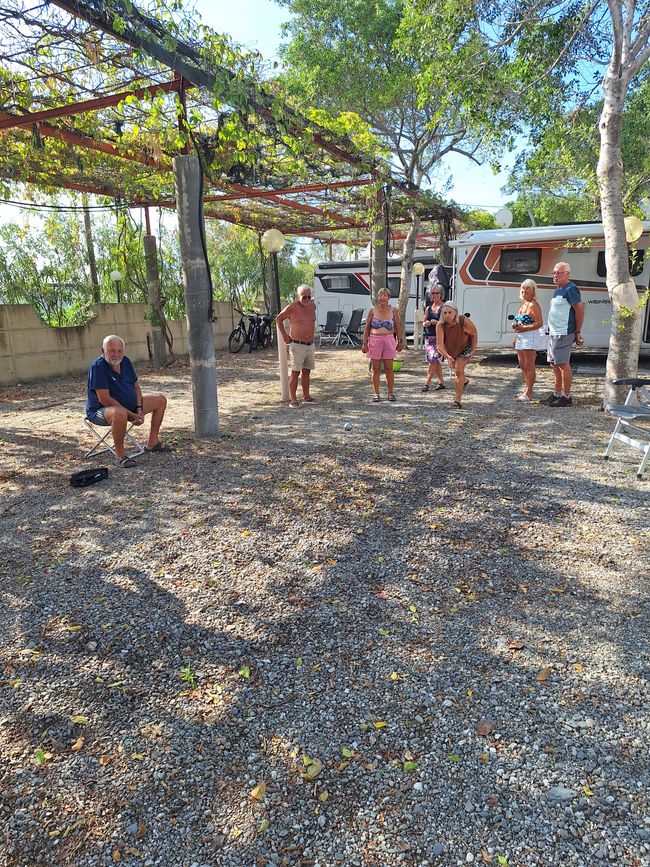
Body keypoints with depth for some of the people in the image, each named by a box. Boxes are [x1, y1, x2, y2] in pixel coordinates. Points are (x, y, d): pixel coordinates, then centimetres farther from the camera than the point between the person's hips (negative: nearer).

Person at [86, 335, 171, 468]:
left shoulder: (125, 362, 3)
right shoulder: (97, 367, -22)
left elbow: (136, 387, 11)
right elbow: (105, 400, -27)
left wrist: (139, 408, -7)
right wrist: (132, 415, -26)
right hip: (101, 411, -9)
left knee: (160, 400, 10)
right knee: (120, 413, -44)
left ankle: (152, 442, 18)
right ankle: (119, 455, -25)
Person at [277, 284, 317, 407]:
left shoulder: (312, 306, 7)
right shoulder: (292, 307, -11)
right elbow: (279, 319, 1)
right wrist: (284, 335, -2)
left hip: (310, 345, 6)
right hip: (297, 345, -6)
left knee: (307, 372, 12)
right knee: (295, 372, -4)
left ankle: (306, 396, 21)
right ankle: (293, 399, 0)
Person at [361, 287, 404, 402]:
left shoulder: (393, 311, 7)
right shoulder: (372, 311, 5)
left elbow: (397, 328, 12)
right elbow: (367, 328, 7)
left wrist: (399, 342, 10)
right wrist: (364, 343, 2)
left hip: (389, 340, 0)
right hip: (374, 340, 0)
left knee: (389, 368, 3)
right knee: (376, 368, 2)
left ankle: (390, 392, 13)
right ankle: (376, 393, 9)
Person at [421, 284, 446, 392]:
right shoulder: (428, 308, 15)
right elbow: (423, 322, 20)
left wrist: (437, 322, -18)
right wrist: (426, 323, -2)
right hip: (428, 337, 6)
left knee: (433, 359, -12)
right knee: (436, 361, 9)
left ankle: (427, 383, -8)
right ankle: (441, 382, 20)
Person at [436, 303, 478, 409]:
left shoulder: (464, 321, -32)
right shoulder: (440, 326, -31)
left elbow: (474, 333, -13)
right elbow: (439, 344, -37)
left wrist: (473, 350, -13)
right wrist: (447, 356, -53)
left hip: (465, 347, -3)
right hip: (450, 350, 4)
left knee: (459, 370, -20)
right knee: (455, 369, 23)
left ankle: (458, 400, -16)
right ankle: (464, 381, 59)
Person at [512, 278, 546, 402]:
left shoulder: (533, 305, -13)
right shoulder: (523, 304, 16)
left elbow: (539, 323, -20)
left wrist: (523, 329, -24)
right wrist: (516, 336, 17)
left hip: (532, 338, -10)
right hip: (521, 339, 10)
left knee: (529, 366, -6)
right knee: (522, 365, 15)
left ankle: (528, 393, -2)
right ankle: (527, 390, 25)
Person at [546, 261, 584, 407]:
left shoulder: (570, 289, -12)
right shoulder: (558, 290, 17)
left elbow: (580, 310, -15)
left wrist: (578, 332, -14)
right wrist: (552, 331, 17)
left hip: (564, 334, -10)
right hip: (554, 333, 10)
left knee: (563, 364, -8)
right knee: (554, 364, 16)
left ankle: (566, 397, -3)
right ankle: (557, 394, 26)